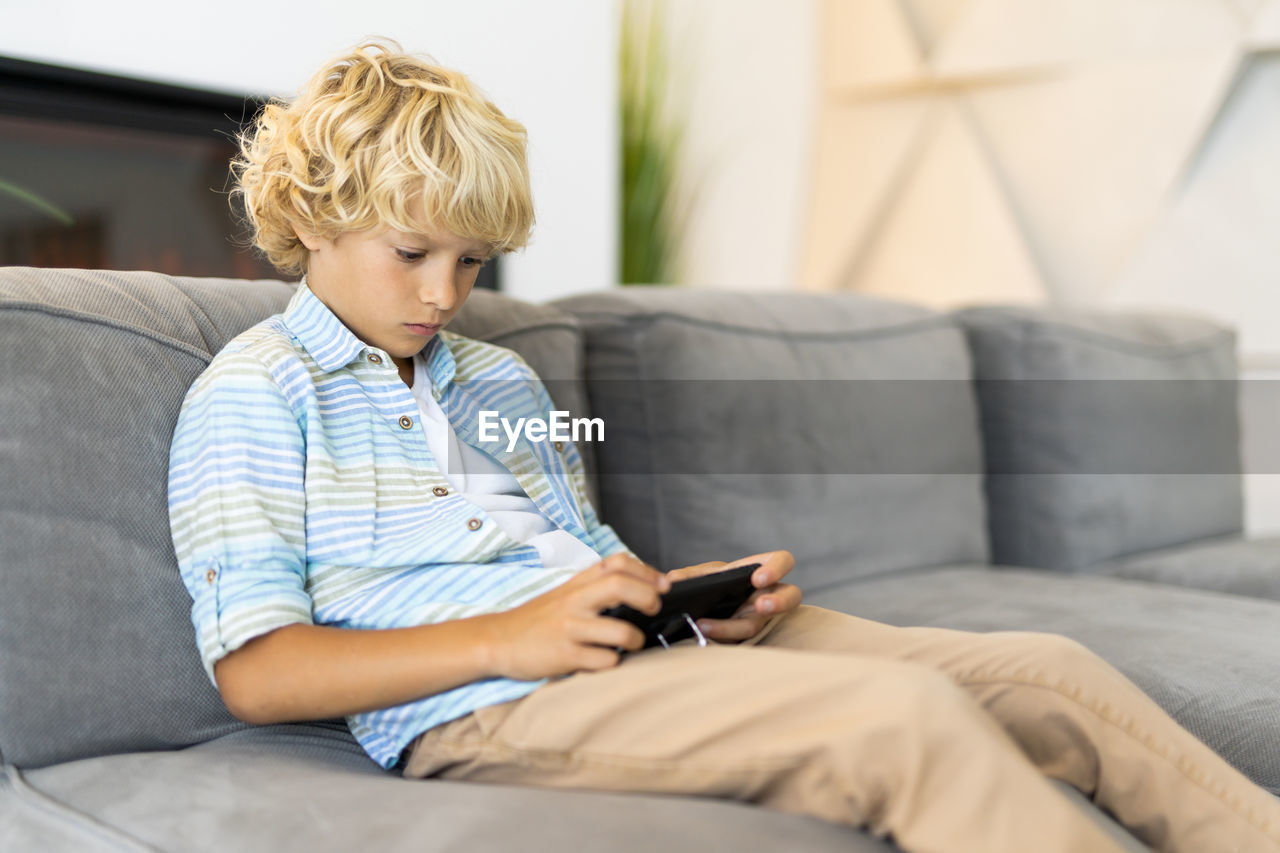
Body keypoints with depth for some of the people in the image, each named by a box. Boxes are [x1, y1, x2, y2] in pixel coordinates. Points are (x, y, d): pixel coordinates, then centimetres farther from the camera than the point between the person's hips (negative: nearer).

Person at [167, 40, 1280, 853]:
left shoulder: (503, 382, 25)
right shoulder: (251, 395, 3)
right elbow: (255, 672, -6)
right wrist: (508, 637, -16)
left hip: (640, 658, 7)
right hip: (483, 708, -7)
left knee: (1042, 673, -4)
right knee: (906, 719, -29)